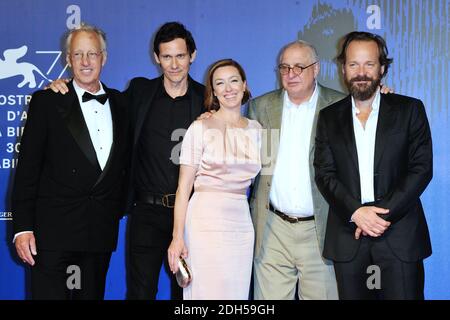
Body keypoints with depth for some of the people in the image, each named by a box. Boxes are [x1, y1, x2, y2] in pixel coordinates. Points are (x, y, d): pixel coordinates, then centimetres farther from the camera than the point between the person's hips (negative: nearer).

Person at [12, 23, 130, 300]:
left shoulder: (120, 103, 11)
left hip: (103, 230, 4)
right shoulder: (46, 102, -1)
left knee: (92, 294, 11)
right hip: (54, 228, -3)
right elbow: (27, 168, -5)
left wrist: (120, 209, 8)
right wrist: (23, 227, -10)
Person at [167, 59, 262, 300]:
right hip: (206, 223, -4)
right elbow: (183, 187, -4)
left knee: (237, 292, 7)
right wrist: (177, 237, -10)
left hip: (242, 224, 4)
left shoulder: (256, 130, 10)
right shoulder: (200, 128, -3)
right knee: (207, 292, -1)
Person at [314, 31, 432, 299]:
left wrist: (383, 214, -12)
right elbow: (324, 174, 3)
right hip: (348, 234, 2)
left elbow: (422, 168, -3)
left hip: (399, 233, -1)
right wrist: (356, 212, -13)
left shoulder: (409, 109, 4)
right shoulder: (329, 117, 10)